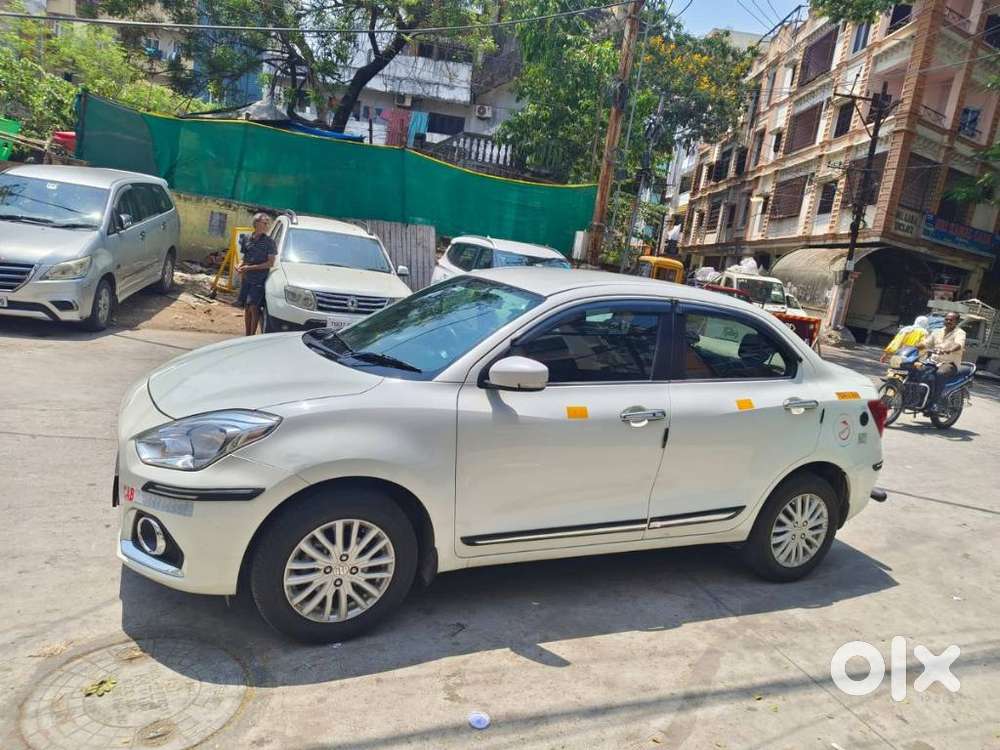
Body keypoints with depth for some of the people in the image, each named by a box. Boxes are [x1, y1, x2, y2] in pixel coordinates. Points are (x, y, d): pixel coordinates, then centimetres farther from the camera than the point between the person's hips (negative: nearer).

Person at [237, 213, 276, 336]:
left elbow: (270, 263, -10)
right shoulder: (248, 240, 8)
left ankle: (252, 336, -3)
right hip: (246, 279, 5)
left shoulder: (269, 242, -6)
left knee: (253, 307, -12)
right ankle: (247, 335, 20)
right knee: (247, 307, 10)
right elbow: (245, 259, 19)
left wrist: (250, 267, -16)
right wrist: (240, 266, -4)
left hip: (259, 280, -5)